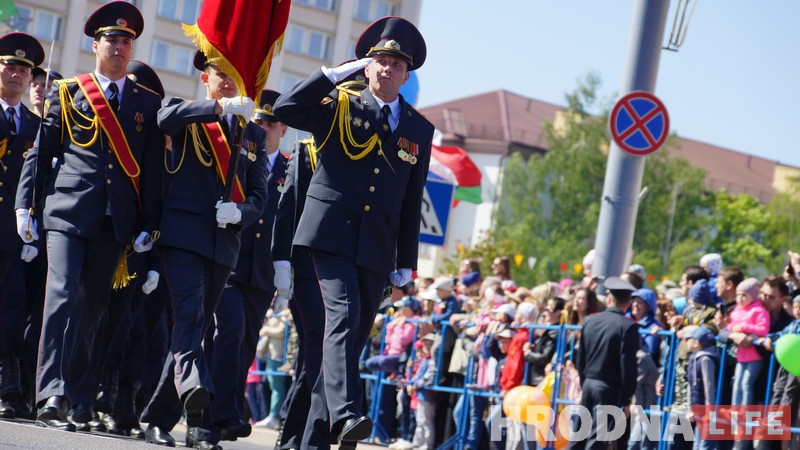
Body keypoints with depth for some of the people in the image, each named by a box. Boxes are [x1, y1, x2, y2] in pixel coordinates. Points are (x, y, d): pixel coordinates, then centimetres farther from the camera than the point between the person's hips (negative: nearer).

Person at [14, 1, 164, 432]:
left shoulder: (148, 103, 13)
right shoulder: (66, 94, 9)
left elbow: (153, 169, 10)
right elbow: (39, 152, 10)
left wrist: (148, 225, 4)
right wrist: (24, 204, 2)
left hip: (115, 223, 2)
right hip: (68, 214, -2)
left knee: (92, 310, 5)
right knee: (64, 298, -16)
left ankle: (80, 400, 13)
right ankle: (51, 397, -19)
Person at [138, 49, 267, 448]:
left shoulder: (253, 132, 17)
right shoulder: (186, 117, 7)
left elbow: (259, 194, 13)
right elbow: (165, 118, -19)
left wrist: (239, 212, -10)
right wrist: (221, 106, -29)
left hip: (225, 242, 4)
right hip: (184, 232, -4)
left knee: (198, 325, 6)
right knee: (189, 311, -23)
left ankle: (160, 417, 13)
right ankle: (193, 386, -42)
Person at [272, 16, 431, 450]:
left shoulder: (419, 130, 13)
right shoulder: (339, 108, 5)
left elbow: (411, 202, 15)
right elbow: (285, 108, -12)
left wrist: (406, 263, 13)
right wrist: (335, 73, -13)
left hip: (377, 248, 4)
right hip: (333, 234, -4)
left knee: (353, 334, 7)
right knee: (343, 316, -21)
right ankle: (345, 414, -34)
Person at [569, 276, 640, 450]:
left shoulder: (590, 321, 5)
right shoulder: (628, 327, -12)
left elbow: (580, 359, 10)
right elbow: (628, 366, -13)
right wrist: (626, 399, -7)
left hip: (589, 384, 5)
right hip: (610, 390, -5)